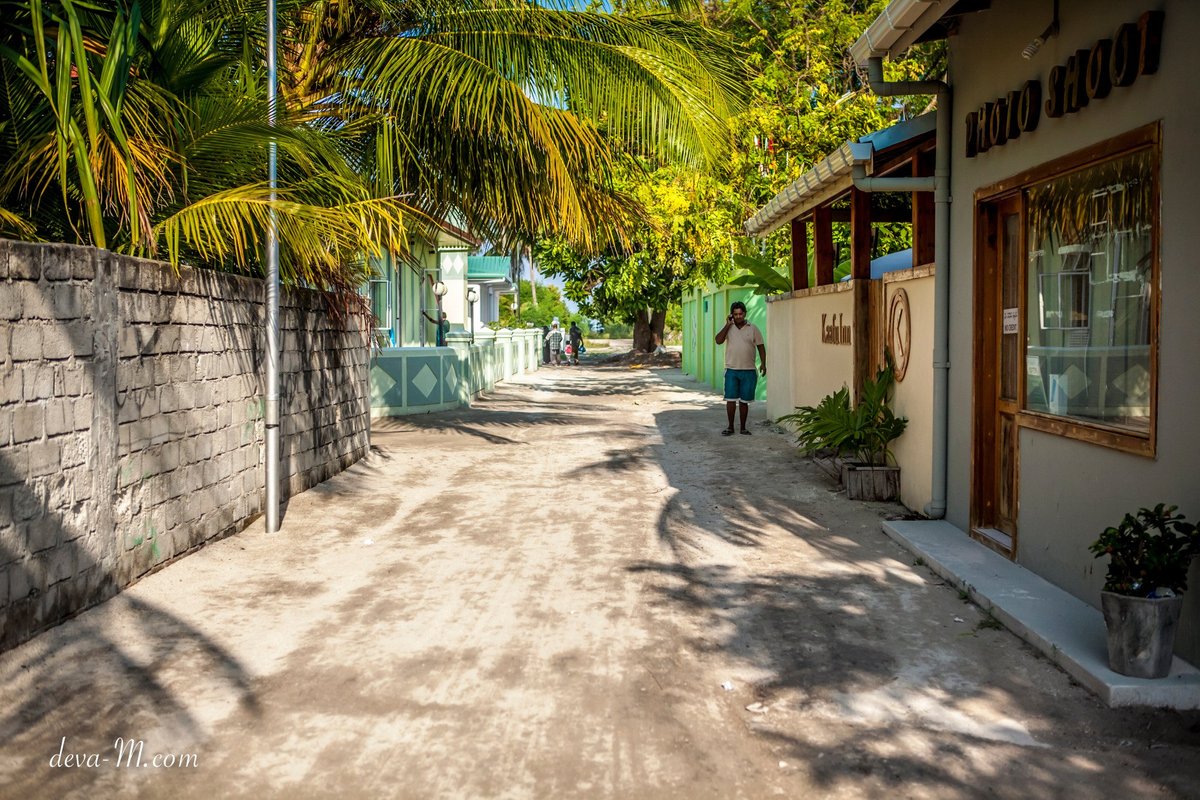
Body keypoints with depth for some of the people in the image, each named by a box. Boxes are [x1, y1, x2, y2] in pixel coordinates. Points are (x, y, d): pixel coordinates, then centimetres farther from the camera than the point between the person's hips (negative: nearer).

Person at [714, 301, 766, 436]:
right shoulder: (729, 328, 3)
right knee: (730, 399, -1)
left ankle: (743, 428, 15)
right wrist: (727, 325, -11)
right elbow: (718, 340, -11)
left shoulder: (753, 328, 1)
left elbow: (761, 347, 4)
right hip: (731, 370, 0)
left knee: (744, 401, 6)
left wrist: (763, 364, -4)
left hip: (748, 371, 0)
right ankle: (730, 427, 9)